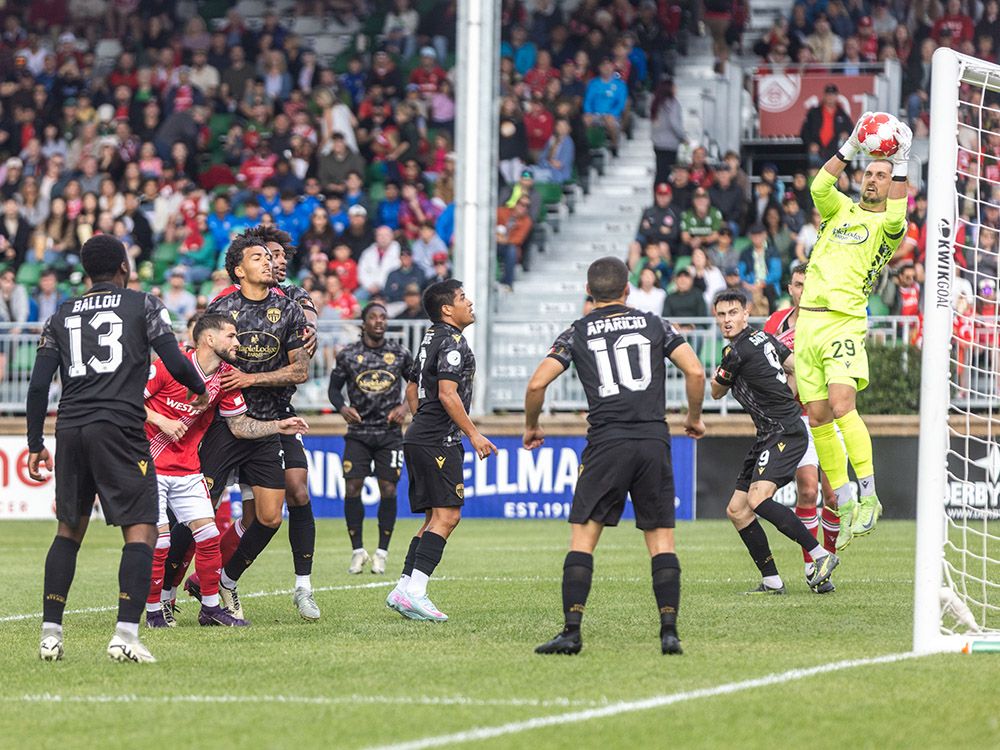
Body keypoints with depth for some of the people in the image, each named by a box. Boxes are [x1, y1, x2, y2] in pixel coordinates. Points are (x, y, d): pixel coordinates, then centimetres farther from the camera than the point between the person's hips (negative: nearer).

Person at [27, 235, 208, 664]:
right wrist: (200, 390, 19)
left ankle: (50, 634, 12)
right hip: (119, 427, -4)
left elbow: (38, 385, 10)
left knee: (69, 531, 17)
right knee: (141, 531, -2)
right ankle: (126, 635, -17)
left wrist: (36, 444, 16)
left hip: (70, 428, 5)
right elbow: (175, 363, -2)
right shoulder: (143, 306, 6)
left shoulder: (62, 315, 16)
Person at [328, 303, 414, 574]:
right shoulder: (348, 355, 2)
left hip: (390, 432, 0)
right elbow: (334, 388, 9)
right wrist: (342, 407, -9)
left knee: (388, 489, -4)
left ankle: (382, 553, 6)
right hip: (358, 432, 0)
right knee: (352, 488, -9)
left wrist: (405, 406, -3)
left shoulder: (400, 353, 4)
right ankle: (358, 551, 3)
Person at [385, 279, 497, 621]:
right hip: (439, 442, -10)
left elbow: (411, 389, 27)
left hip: (419, 437, 10)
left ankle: (402, 589, 7)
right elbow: (447, 394, -19)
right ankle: (414, 592, -21)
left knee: (436, 518, 12)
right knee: (446, 515, -13)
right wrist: (474, 434, -16)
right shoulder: (452, 341, -11)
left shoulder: (431, 338, 19)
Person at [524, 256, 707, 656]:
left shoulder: (577, 334, 8)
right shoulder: (654, 325, 11)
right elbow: (696, 372, 3)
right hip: (654, 441, 1)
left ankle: (572, 631, -7)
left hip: (606, 443, -1)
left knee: (583, 536, 2)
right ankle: (669, 631, -5)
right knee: (661, 539, 6)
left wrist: (531, 427, 17)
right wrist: (693, 417, 20)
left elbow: (537, 384, -1)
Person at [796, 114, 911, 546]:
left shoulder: (889, 227, 5)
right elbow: (820, 188, -3)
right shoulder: (840, 209, 17)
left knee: (842, 405, -23)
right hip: (808, 320, 5)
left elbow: (895, 215, -19)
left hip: (845, 321, -5)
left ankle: (869, 497, -18)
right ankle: (844, 506, 10)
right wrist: (850, 148, -10)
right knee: (818, 417, 2)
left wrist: (901, 163, -19)